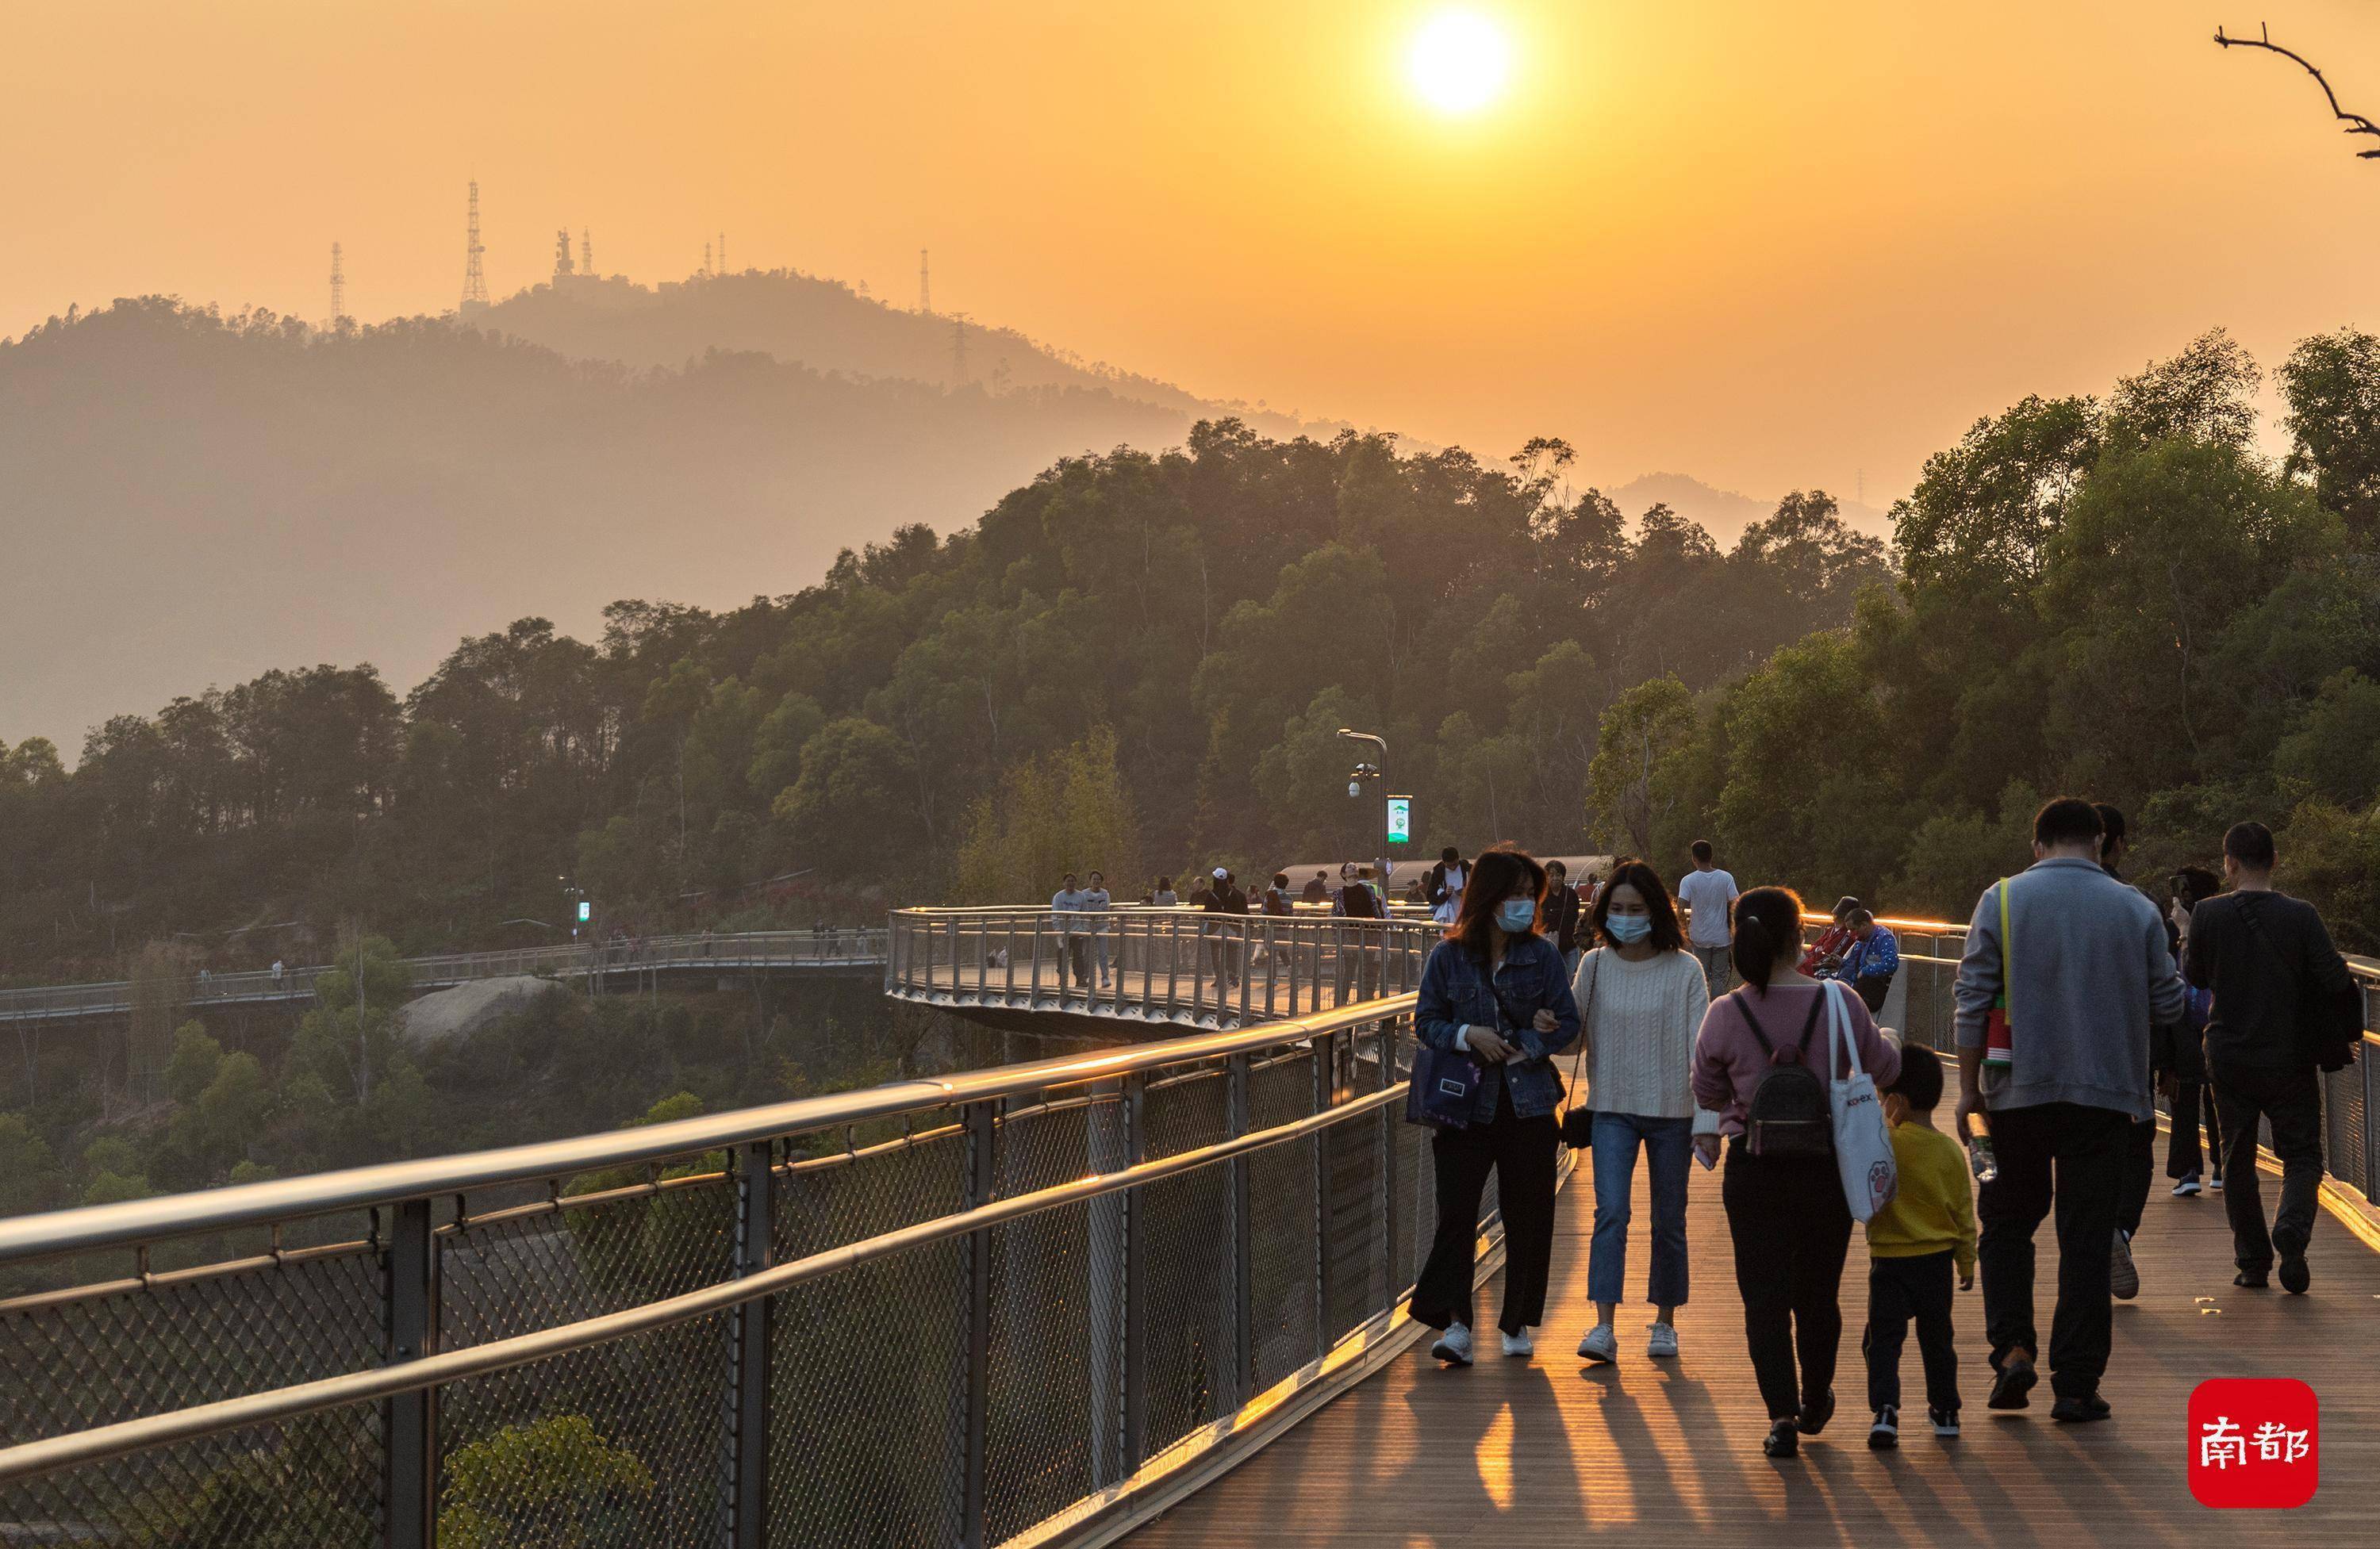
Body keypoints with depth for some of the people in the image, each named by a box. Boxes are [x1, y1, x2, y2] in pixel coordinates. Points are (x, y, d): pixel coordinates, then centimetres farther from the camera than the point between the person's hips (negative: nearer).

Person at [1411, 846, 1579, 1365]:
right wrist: (1467, 1036, -15)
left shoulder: (1542, 954, 2)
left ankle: (1518, 1323, 19)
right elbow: (1426, 1022, 3)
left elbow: (1567, 1023, 3)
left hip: (1529, 1103, 1)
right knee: (1456, 1210, -10)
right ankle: (1455, 1323, -11)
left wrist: (1522, 1047, -11)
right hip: (1466, 1102, -1)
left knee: (1527, 1215, 6)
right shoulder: (1448, 956, 0)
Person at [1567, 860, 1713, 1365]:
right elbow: (1573, 1036, 4)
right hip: (1612, 1109, 1)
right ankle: (1604, 1328, -17)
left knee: (1669, 1220, 9)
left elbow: (1701, 1048, -6)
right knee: (1611, 1213, -13)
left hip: (1671, 1111, -1)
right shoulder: (1593, 966, 1)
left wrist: (1708, 1120, -10)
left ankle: (1664, 1323, 25)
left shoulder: (1684, 970, -6)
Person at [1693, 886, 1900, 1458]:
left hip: (1753, 1169, -1)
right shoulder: (1839, 1004, -11)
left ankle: (1781, 1414, -7)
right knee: (1818, 1293, 17)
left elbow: (1707, 1094, 4)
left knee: (1764, 1296, 5)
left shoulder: (1725, 1015, -10)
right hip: (1827, 1168, 1)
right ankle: (1815, 1403, 35)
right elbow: (1886, 1068, 3)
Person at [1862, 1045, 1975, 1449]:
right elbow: (1964, 1212, 6)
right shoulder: (1951, 1151, -1)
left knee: (1883, 1339, -1)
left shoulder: (1884, 1144, -16)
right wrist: (1967, 1261, 15)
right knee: (1937, 1337, 18)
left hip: (1890, 1262, -4)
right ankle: (1945, 1411, 29)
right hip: (1937, 1259, 4)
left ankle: (1885, 1409, -18)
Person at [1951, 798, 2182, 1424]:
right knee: (2086, 1238, 5)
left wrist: (1969, 1087, 3)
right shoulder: (2134, 909, 1)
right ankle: (2076, 1385, 5)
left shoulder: (2001, 900, -1)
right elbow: (2167, 1003, 5)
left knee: (2006, 1223, 15)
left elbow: (1973, 1002, -3)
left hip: (2020, 1091, 0)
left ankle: (2012, 1348, -2)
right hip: (2105, 1092, 0)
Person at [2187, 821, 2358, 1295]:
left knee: (2239, 1159, 13)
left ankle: (2252, 1260, 14)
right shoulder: (2300, 915, -11)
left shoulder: (2207, 914, -8)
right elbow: (2336, 979, -14)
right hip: (2289, 1057, -1)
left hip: (2228, 1056, 1)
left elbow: (2197, 976, 5)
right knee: (2302, 1153, 9)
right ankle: (2291, 1229, -17)